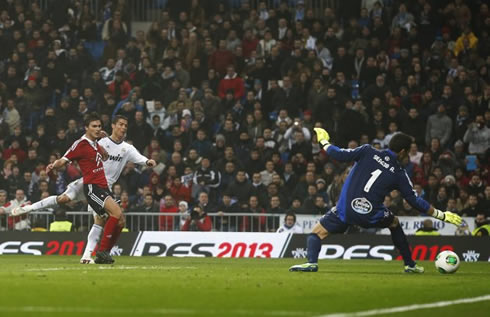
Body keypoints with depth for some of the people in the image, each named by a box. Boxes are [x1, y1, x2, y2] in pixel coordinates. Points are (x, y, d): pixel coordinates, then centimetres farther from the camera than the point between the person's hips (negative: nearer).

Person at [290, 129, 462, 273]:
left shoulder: (368, 152, 4)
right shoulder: (400, 174, 6)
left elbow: (339, 155, -2)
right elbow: (415, 202, 8)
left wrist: (324, 142, 17)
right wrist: (442, 215, 16)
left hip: (346, 209, -1)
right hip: (371, 216, 1)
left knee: (317, 232, 10)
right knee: (395, 223, 31)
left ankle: (311, 262, -19)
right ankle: (410, 265, 33)